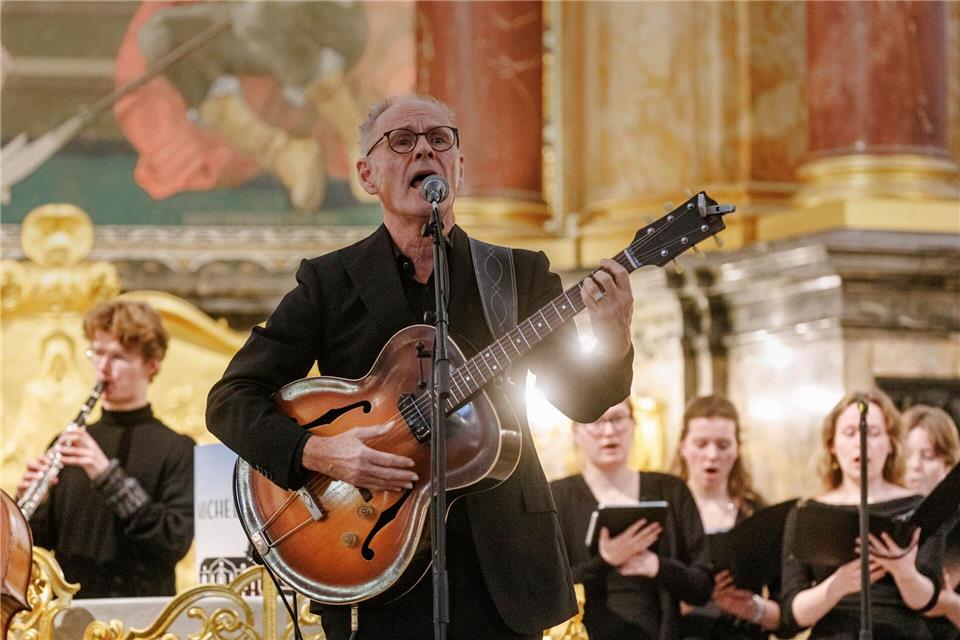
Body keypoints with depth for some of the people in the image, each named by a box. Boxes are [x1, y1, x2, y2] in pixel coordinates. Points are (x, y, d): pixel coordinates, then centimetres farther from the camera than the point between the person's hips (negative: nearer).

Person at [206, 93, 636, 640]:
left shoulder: (520, 275, 7)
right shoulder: (329, 282, 2)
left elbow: (582, 401, 0)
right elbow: (231, 399, 0)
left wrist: (613, 343, -21)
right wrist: (316, 452, -18)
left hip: (500, 570, 1)